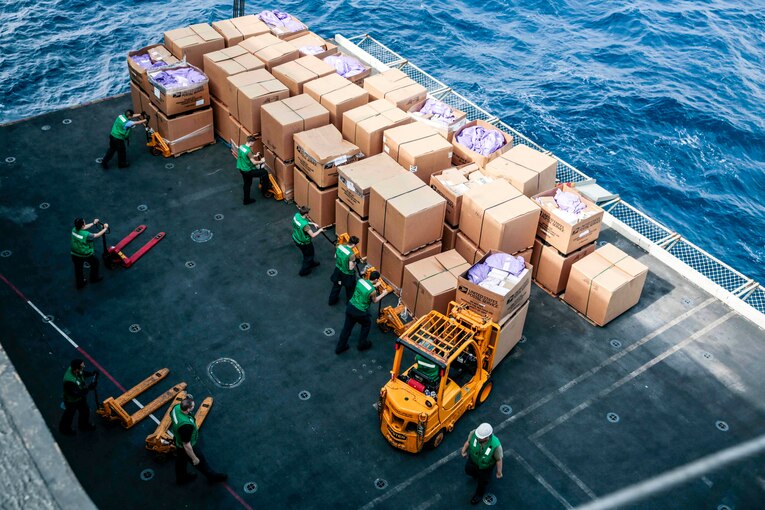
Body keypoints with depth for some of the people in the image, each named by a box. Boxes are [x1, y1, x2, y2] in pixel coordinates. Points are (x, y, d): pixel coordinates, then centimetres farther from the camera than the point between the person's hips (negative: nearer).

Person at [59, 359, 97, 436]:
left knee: (85, 412, 28)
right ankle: (65, 429, 53)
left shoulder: (75, 369, -23)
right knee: (69, 415, 23)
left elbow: (83, 374, 1)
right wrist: (88, 387, -38)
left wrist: (91, 373, -15)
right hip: (72, 400, -7)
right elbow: (76, 394, -36)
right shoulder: (69, 381, -46)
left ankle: (84, 426, 56)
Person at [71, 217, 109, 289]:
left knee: (78, 268, 24)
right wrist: (105, 228, -5)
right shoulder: (86, 235, -34)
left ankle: (79, 283, 45)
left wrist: (93, 223, 17)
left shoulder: (74, 230, -14)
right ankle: (94, 278, 44)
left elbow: (84, 228, 5)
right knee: (95, 262, 25)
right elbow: (97, 235, -19)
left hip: (74, 254, 5)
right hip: (85, 255, -5)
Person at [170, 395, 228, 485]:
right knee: (200, 462, 19)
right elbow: (186, 446, -34)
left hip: (178, 439, 7)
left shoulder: (177, 408, -24)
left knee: (180, 459, 32)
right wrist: (194, 458, -18)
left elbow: (171, 415, 3)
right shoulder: (186, 425, -47)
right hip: (185, 448, -7)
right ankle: (212, 476, 46)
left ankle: (181, 478, 60)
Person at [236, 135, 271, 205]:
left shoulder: (241, 146, 0)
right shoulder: (248, 151, -27)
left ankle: (246, 200, 35)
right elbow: (254, 162, -24)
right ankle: (264, 190, 15)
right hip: (247, 171, -9)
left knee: (247, 184, 24)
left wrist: (254, 156, 19)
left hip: (241, 169, 9)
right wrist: (261, 161, -6)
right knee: (265, 172, 2)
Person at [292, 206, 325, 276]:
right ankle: (303, 271, 36)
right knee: (308, 255, 20)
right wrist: (320, 230, -12)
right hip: (303, 243, -8)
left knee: (307, 253, 33)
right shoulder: (305, 225, -40)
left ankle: (311, 263, 58)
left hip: (296, 238, 8)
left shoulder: (296, 215, -17)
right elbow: (312, 235, -28)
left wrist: (313, 223, 0)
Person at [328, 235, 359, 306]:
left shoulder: (339, 246, -15)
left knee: (336, 286, 29)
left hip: (338, 271, 6)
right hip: (347, 275, -6)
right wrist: (355, 263, -8)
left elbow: (335, 257, 3)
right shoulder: (351, 254, -34)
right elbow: (351, 268, -26)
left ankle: (332, 301, 49)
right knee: (350, 290, 22)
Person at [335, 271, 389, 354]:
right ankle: (362, 344, 37)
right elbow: (375, 301, 2)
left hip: (350, 307, 6)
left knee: (347, 327, 21)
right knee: (367, 324, 25)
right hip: (359, 312, -6)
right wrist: (383, 294, 18)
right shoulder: (373, 291, -21)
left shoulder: (361, 280, -5)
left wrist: (375, 286, 27)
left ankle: (340, 347, 31)